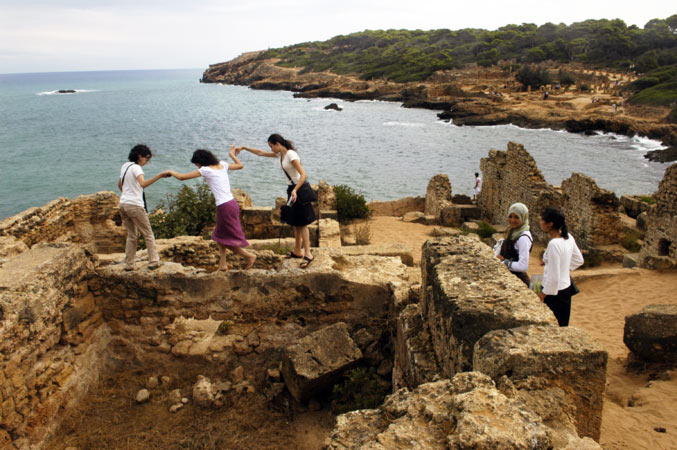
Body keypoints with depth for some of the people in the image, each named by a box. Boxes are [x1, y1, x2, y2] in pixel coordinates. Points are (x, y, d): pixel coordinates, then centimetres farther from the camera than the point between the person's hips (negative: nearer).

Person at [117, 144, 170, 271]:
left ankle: (128, 264, 13)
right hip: (135, 205, -8)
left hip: (123, 204, 8)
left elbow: (119, 185, 27)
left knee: (131, 235, 14)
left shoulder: (125, 166, 15)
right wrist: (160, 175, -37)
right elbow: (143, 184, -32)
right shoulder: (136, 168, -13)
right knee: (148, 234, 2)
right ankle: (153, 261, 0)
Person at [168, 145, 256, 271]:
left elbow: (181, 177, -3)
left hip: (224, 207, -8)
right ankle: (223, 264, 21)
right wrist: (232, 154, 42)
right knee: (220, 236, 19)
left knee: (227, 238, 7)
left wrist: (171, 172, 17)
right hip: (232, 203, 8)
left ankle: (249, 255, 9)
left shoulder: (206, 170, -9)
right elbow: (240, 165, 27)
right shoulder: (222, 165, 10)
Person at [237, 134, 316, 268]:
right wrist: (244, 148, 23)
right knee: (295, 222, 15)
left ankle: (307, 254, -3)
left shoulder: (291, 155, -18)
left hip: (300, 190, -9)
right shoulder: (280, 154, 10)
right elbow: (261, 153, 22)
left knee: (301, 223, -7)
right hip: (292, 189, 9)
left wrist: (295, 190, -35)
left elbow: (303, 175, -25)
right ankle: (297, 251, 25)